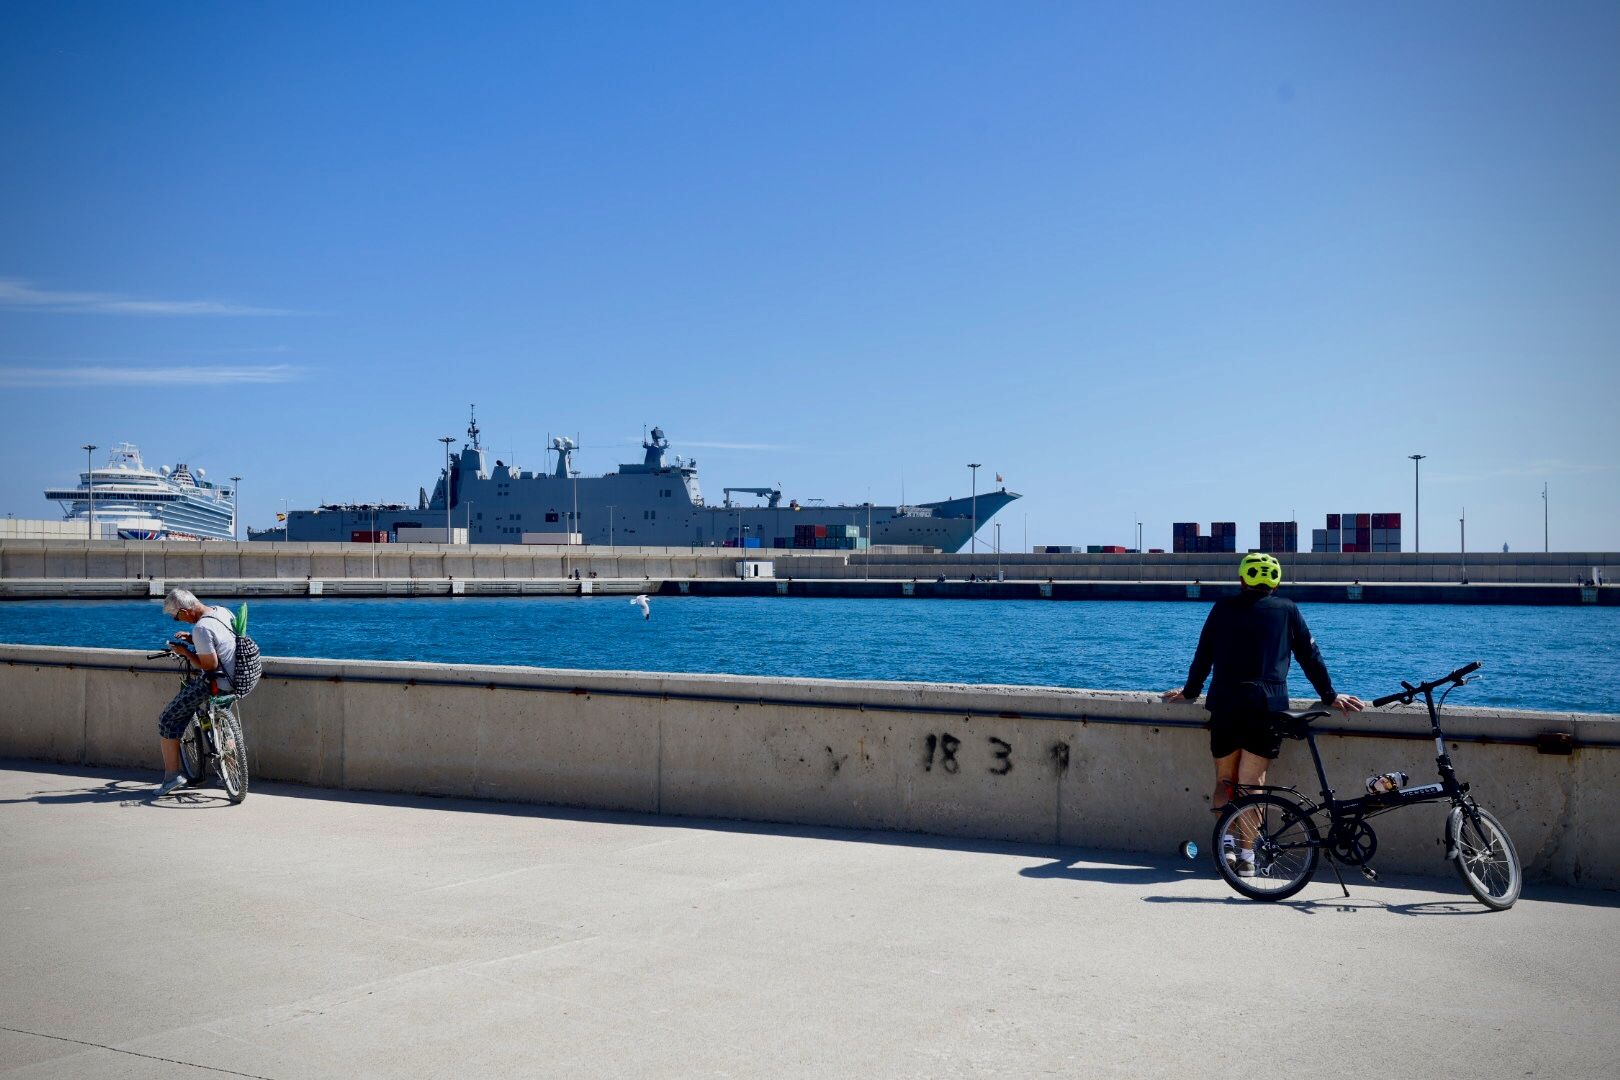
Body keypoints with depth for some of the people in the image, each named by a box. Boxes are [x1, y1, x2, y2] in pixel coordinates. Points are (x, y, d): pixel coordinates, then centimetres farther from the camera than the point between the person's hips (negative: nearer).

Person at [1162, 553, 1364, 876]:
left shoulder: (1223, 608, 11)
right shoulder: (1286, 610, 9)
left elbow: (1203, 655, 15)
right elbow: (1310, 655, 12)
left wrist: (1189, 692, 28)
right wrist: (1330, 695, 20)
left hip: (1225, 705, 1)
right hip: (1267, 705, -1)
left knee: (1224, 779, 12)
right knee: (1252, 782, 2)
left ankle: (1226, 842, -2)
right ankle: (1246, 854, -1)